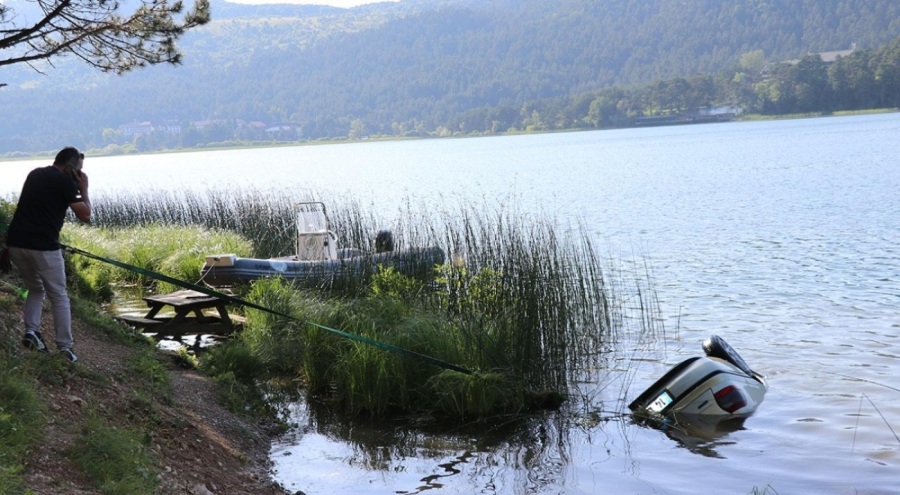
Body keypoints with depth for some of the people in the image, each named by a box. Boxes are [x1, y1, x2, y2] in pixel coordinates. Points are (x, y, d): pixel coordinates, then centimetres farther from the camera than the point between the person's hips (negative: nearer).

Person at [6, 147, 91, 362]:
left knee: (35, 289, 24)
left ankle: (31, 332, 5)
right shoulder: (65, 181, -4)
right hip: (43, 246, -6)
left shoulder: (34, 174, 17)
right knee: (59, 296, 5)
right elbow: (85, 216, -2)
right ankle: (65, 347, 2)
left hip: (16, 242, 6)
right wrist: (83, 189, 9)